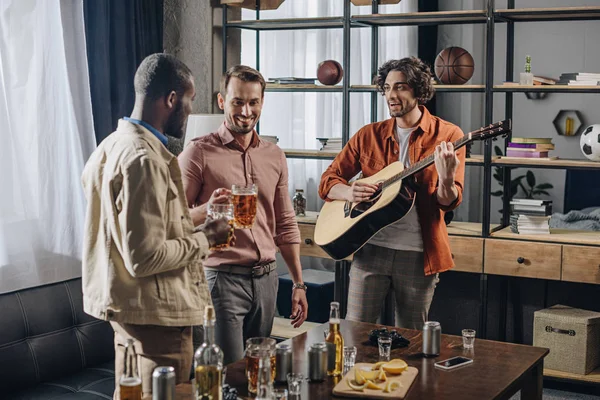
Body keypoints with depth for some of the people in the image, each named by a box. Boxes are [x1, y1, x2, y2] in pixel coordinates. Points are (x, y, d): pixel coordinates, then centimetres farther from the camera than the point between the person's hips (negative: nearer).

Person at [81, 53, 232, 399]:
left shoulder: (112, 146, 8)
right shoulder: (145, 160, -23)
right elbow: (145, 258, -26)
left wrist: (192, 221, 16)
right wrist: (205, 239, -12)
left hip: (123, 304, 10)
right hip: (155, 312, -10)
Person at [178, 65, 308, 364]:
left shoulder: (274, 156, 11)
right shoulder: (198, 152, -6)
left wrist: (298, 284, 12)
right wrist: (208, 208, -29)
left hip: (266, 279, 5)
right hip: (222, 278, -5)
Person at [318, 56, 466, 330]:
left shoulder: (447, 135, -1)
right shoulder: (369, 135, 6)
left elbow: (449, 203, -6)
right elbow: (327, 182, 8)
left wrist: (446, 181, -28)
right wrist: (349, 192, -14)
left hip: (418, 254, -1)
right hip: (371, 248, 2)